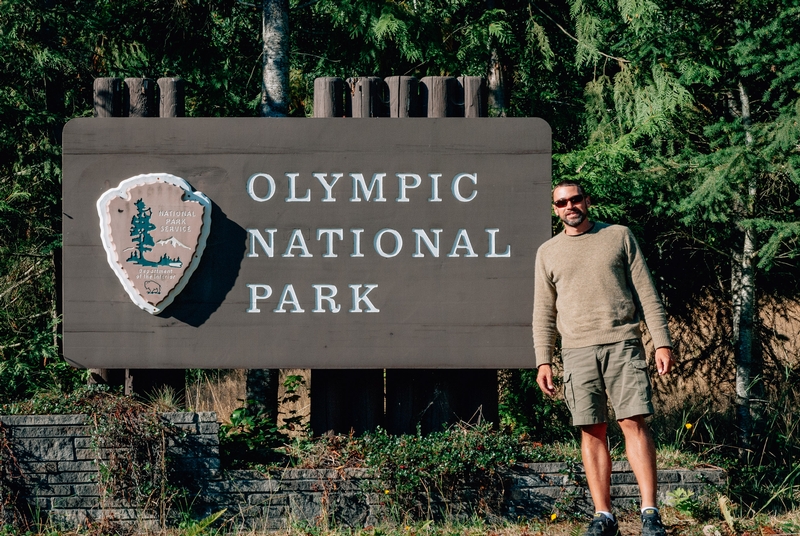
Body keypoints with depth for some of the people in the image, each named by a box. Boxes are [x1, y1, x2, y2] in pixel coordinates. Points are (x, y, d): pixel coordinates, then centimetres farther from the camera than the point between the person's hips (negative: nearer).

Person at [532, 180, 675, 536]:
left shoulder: (619, 237, 9)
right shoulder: (548, 252, 14)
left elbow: (646, 294, 7)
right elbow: (544, 313, 14)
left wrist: (662, 342, -1)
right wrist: (543, 361, 4)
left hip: (622, 344, -2)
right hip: (578, 350, 2)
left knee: (634, 422, -10)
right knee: (592, 432, -1)